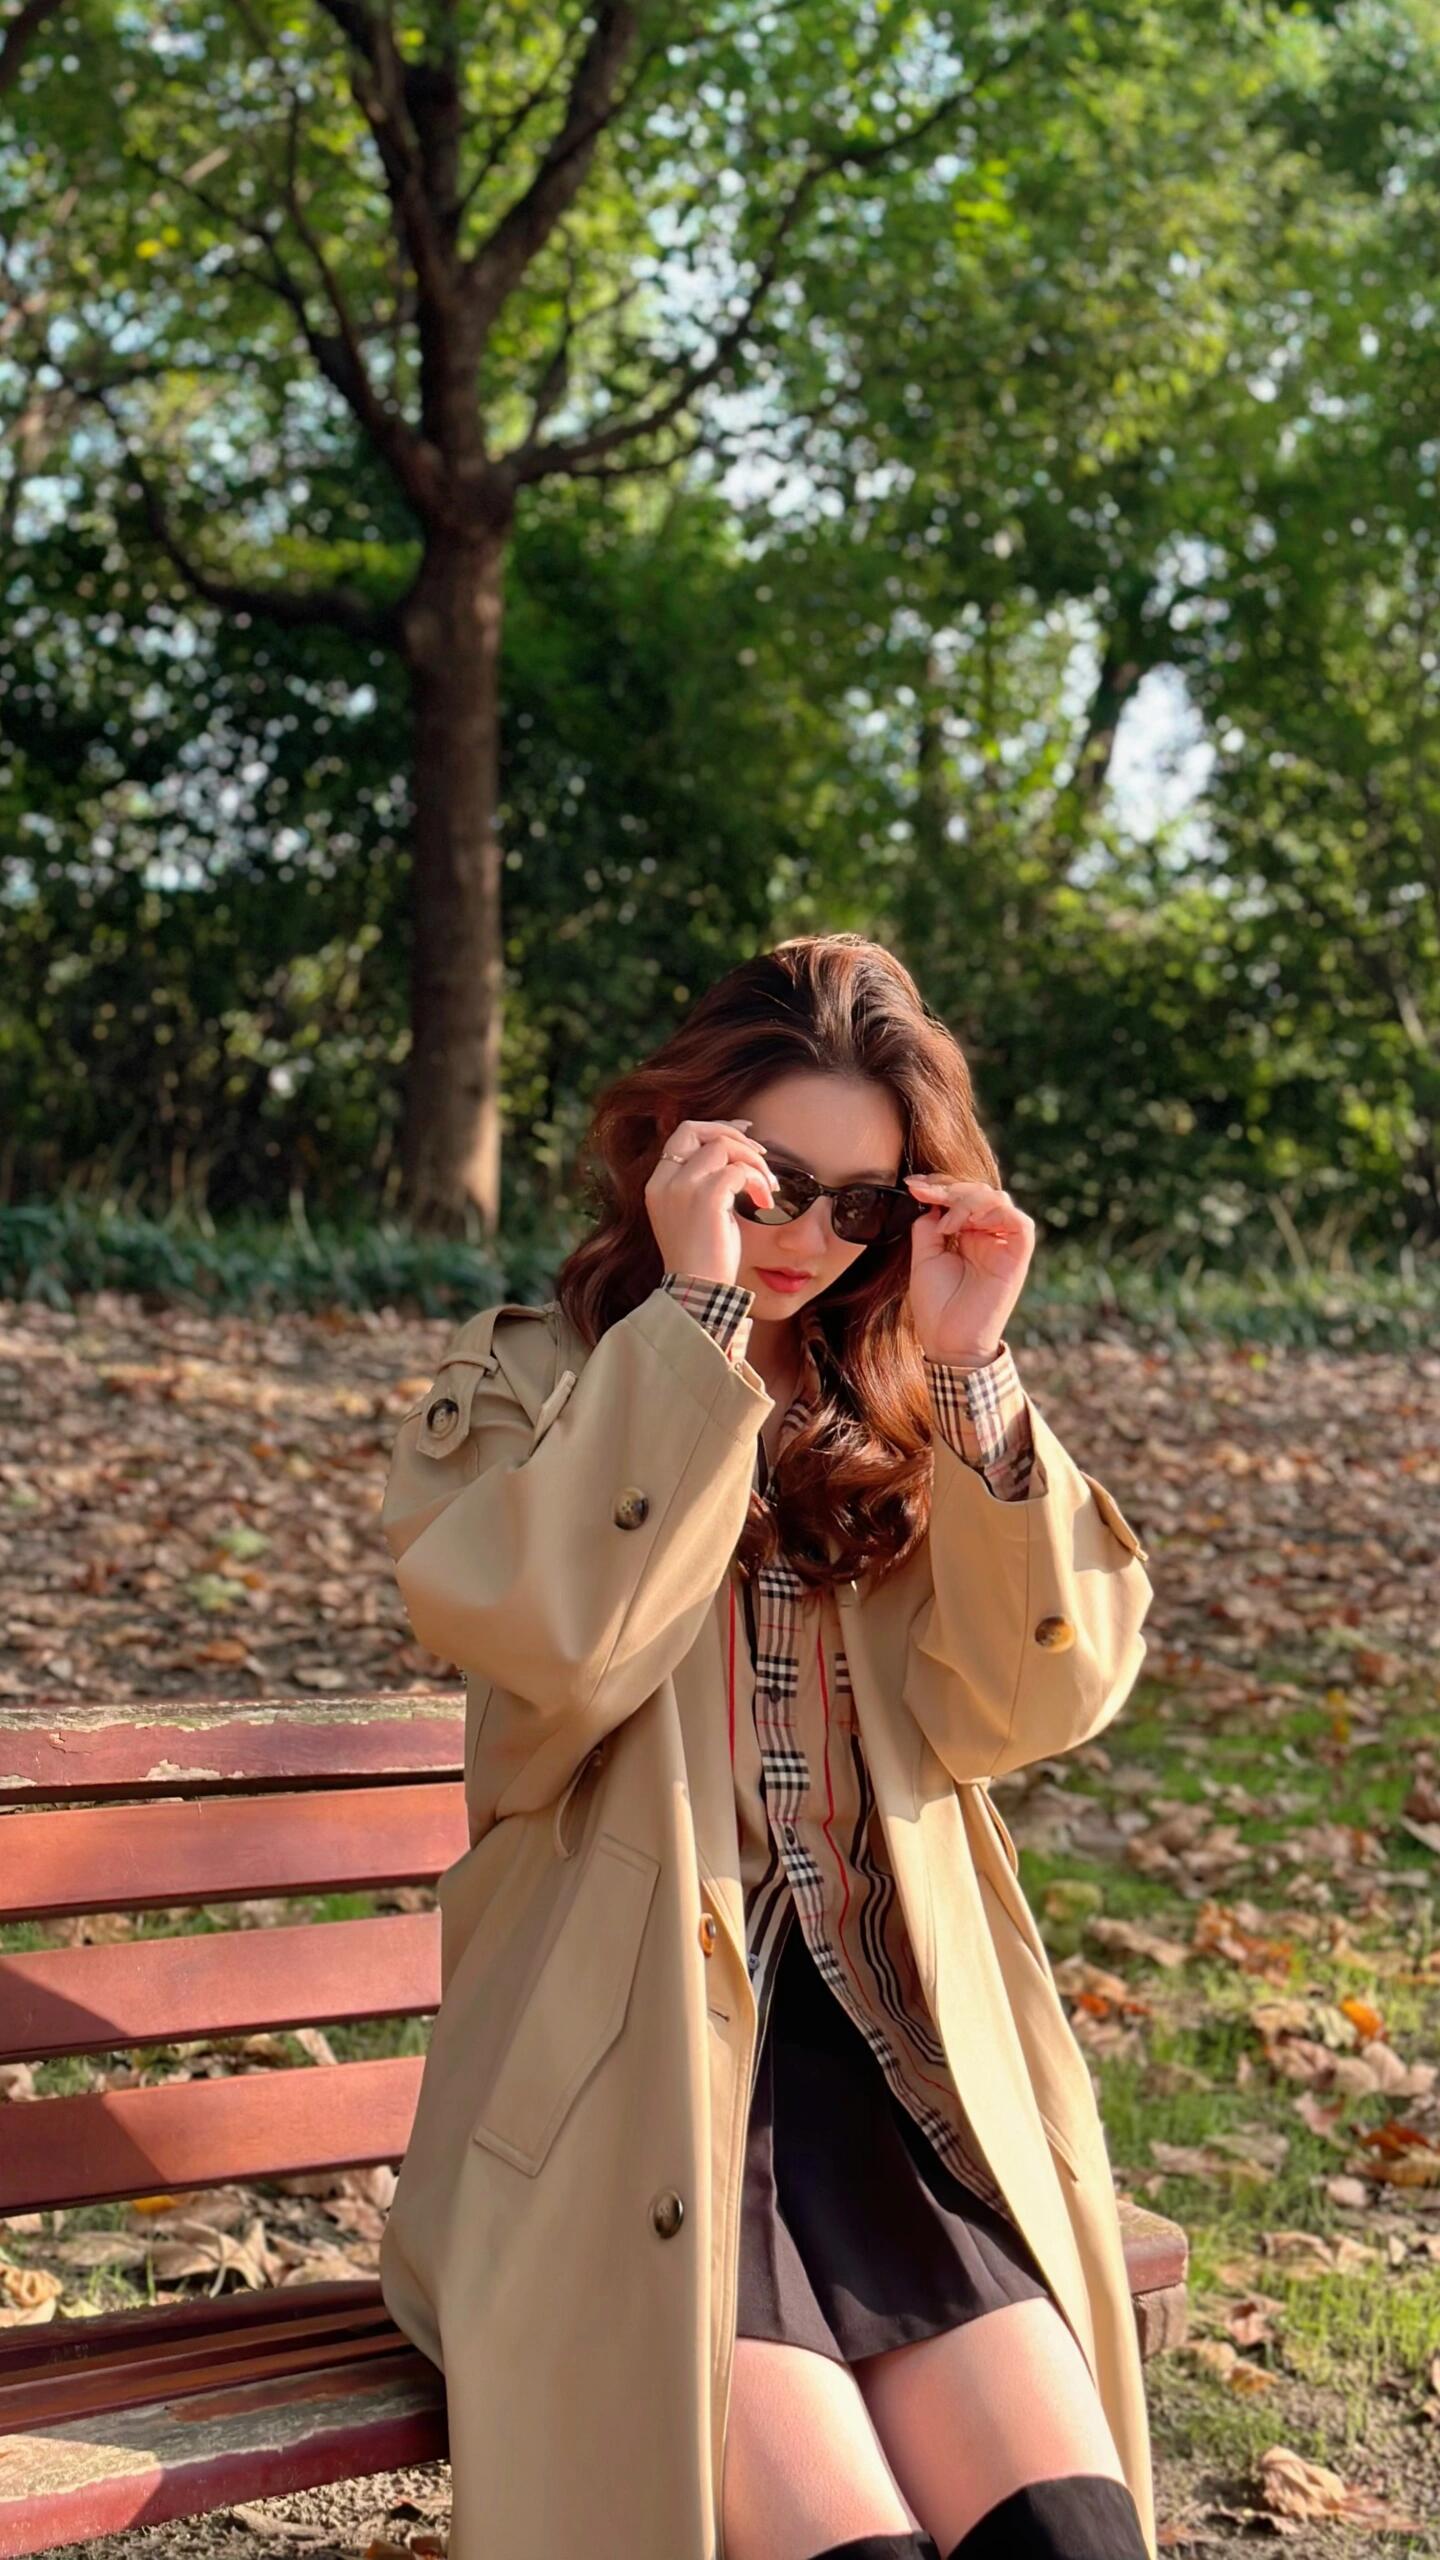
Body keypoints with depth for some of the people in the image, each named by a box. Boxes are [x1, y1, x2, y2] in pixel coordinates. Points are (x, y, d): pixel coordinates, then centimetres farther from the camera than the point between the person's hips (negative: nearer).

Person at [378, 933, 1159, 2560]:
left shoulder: (898, 1414, 14)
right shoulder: (529, 1384, 5)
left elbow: (1030, 1706, 0)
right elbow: (558, 1645, -17)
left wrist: (974, 1370, -7)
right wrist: (696, 1311, -16)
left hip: (891, 2065, 4)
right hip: (631, 2090, -3)